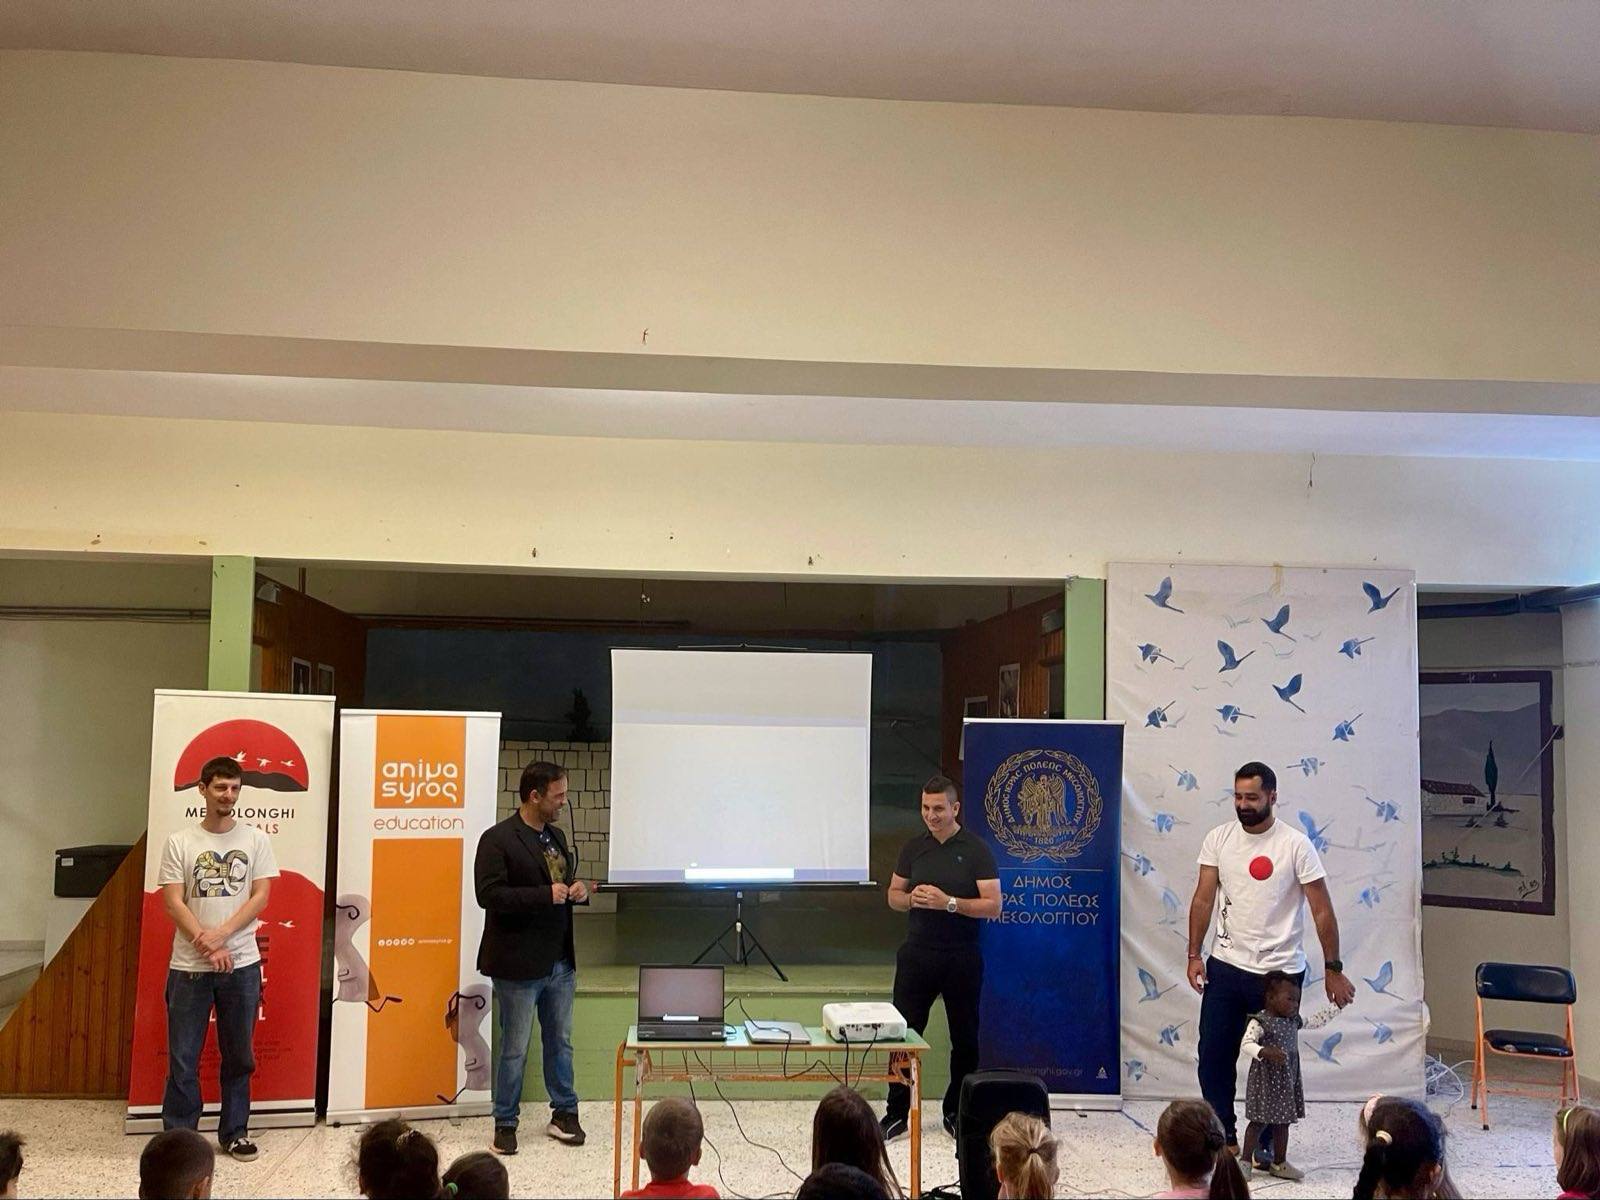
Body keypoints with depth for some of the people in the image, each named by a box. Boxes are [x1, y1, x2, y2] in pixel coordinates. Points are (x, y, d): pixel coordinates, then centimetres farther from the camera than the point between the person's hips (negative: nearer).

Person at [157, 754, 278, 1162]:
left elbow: (260, 897, -2)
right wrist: (207, 947, -13)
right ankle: (178, 1136, 14)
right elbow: (173, 902, -4)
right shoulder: (180, 843, 1)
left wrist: (220, 935, -13)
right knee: (182, 1058, 3)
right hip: (188, 966, -1)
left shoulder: (255, 840, 3)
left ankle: (234, 1132, 21)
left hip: (242, 964, 1)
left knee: (238, 1055, 10)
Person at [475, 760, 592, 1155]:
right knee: (515, 1049, 5)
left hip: (560, 962, 7)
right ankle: (505, 1123, 18)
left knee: (560, 1042, 16)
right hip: (519, 964, -7)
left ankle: (564, 1114, 29)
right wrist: (546, 895, -25)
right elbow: (489, 894, -22)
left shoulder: (556, 837, 11)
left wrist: (577, 890, -1)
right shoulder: (497, 839, -13)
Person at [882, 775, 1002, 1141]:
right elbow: (893, 894, 13)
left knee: (964, 1038, 7)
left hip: (961, 958, -2)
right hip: (917, 954, 3)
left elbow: (993, 905, -10)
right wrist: (911, 899, -10)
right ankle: (897, 1112, 11)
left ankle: (956, 1113, 20)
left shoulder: (975, 850, -5)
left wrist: (949, 903, -22)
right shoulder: (914, 848, 7)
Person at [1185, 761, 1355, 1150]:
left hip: (1279, 972, -3)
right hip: (1225, 967, 3)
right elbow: (1203, 900, 3)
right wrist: (1194, 955, -2)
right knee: (1213, 1055, 6)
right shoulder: (1218, 839, 0)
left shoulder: (1296, 845, -10)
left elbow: (1322, 910, -7)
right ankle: (1224, 1137, 21)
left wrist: (1334, 970, -7)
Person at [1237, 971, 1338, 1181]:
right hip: (1265, 1081, -7)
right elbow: (1247, 1044, -29)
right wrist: (1265, 1052, -46)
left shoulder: (1294, 1021, 7)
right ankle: (1246, 1161, 7)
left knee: (1283, 1121, 14)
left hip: (1287, 1082, 7)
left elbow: (1317, 1021, 21)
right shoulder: (1259, 1022, -18)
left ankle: (1279, 1163, 25)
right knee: (1260, 1122, -2)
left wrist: (1337, 1006, 17)